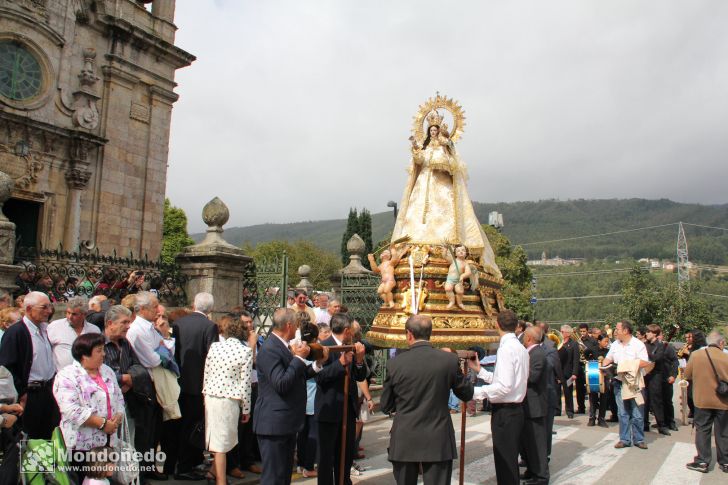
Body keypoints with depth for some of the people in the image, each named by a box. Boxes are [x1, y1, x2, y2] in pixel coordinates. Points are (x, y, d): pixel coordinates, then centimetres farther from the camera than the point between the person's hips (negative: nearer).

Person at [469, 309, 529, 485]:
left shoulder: (506, 349, -18)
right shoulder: (520, 348, 11)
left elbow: (504, 386, -25)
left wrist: (474, 392, -21)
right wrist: (480, 371, 18)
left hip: (504, 412, -10)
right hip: (515, 409, 10)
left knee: (505, 463, 0)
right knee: (510, 460, 21)